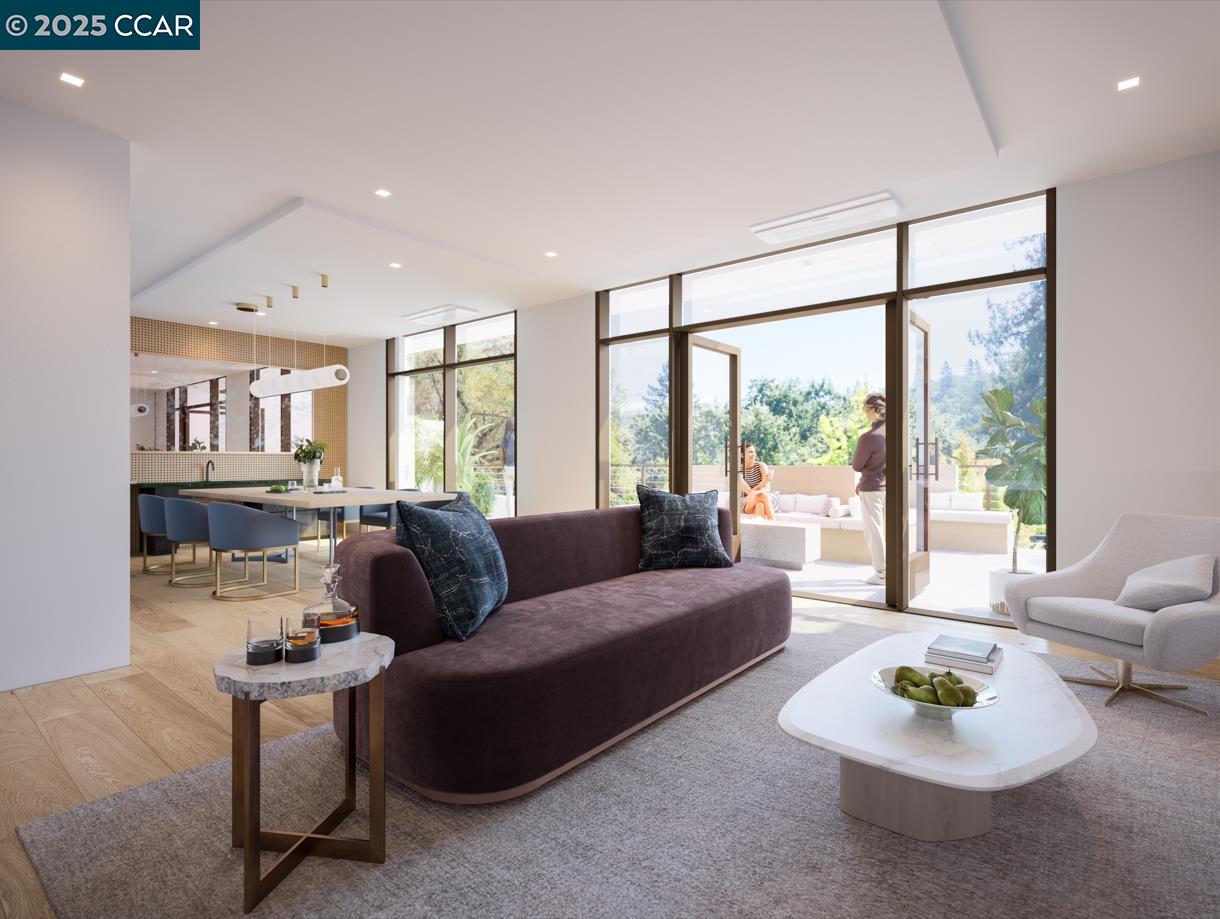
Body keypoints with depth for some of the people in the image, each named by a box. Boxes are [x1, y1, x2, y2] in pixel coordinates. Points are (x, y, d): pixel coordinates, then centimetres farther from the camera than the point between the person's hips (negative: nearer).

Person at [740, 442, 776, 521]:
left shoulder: (761, 466, -4)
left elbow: (767, 488, -16)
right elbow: (749, 492, -20)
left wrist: (756, 492, -40)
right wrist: (764, 481, -36)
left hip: (764, 500, 1)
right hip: (747, 504, -1)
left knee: (760, 505, -35)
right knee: (763, 496, -33)